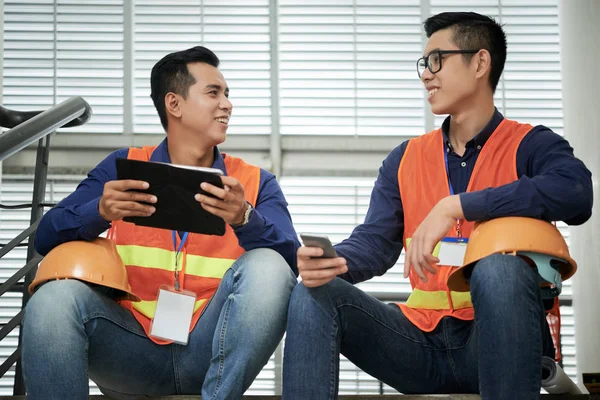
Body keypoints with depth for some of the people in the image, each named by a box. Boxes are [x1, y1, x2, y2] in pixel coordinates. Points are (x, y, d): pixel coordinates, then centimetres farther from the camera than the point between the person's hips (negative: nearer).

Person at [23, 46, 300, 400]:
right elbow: (47, 239, 0)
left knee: (267, 267, -26)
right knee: (54, 299, -29)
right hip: (131, 349, 0)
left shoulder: (254, 183, 9)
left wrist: (244, 219, -28)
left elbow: (292, 262, -7)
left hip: (211, 352, 1)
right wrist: (101, 212, -21)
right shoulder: (123, 166, 10)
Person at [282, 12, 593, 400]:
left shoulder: (530, 146, -1)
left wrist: (455, 206, -26)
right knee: (315, 293, -15)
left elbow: (575, 194, -24)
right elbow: (375, 241, 3)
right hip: (422, 343, 4)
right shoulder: (405, 159, 14)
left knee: (499, 269, -35)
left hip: (496, 341, -4)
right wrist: (332, 263, -23)